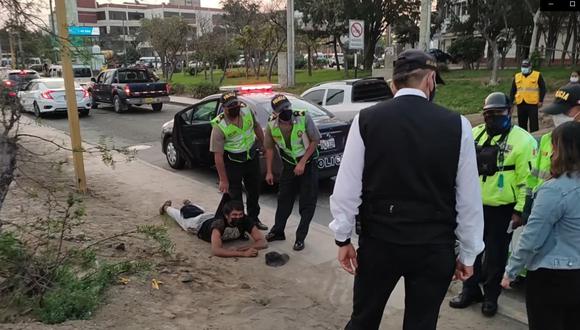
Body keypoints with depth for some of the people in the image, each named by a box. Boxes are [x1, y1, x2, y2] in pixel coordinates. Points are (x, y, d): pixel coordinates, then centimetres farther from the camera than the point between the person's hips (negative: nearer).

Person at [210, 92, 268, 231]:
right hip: (233, 163, -5)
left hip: (252, 158, 6)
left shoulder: (247, 112, -10)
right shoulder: (219, 127, -25)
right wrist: (223, 180, -21)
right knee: (234, 195, 1)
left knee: (254, 190, 18)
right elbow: (218, 155, -23)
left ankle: (254, 219, 38)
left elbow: (256, 127, 12)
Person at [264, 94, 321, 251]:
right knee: (284, 199, 13)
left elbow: (315, 140, -15)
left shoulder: (304, 117, -24)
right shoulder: (272, 124, -14)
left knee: (307, 203, 0)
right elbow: (269, 148, 0)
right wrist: (269, 172, 3)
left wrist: (302, 163, -19)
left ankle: (300, 238, 12)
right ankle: (278, 231, 30)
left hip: (308, 164, -3)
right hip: (289, 165, 3)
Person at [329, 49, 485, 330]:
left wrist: (343, 237, 6)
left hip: (379, 240, 0)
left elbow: (347, 188, -6)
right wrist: (468, 253, 9)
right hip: (434, 246, 0)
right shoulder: (457, 125, -8)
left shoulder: (366, 120, -8)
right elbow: (469, 198, -3)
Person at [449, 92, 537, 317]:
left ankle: (491, 296, 28)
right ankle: (470, 290, 32)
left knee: (495, 256, 9)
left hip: (502, 210, -5)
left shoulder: (522, 141, -9)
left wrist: (520, 210, -13)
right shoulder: (475, 134, 7)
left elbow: (526, 179, -10)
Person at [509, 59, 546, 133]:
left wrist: (541, 100, -5)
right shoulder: (517, 76, 11)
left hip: (533, 103, -4)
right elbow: (513, 90, 16)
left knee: (533, 122, -3)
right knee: (521, 122, 11)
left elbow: (543, 88, 2)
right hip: (520, 104, 4)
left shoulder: (537, 75, 2)